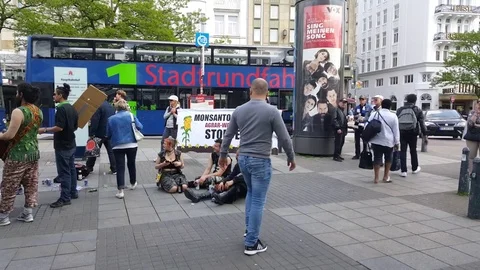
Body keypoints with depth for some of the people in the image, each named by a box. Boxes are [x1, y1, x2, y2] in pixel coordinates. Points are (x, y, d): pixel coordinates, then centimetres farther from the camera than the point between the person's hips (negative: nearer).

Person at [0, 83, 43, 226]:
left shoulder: (18, 112, -19)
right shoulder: (38, 111, 5)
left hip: (18, 155, -7)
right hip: (34, 153, 7)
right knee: (31, 184, 12)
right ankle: (27, 213, 20)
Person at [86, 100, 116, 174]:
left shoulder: (99, 106, -15)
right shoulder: (111, 106, 10)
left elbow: (94, 121, -19)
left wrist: (92, 134, -16)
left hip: (100, 133, -6)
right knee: (111, 151, 7)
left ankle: (89, 167, 19)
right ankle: (114, 169, 5)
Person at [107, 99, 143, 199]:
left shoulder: (111, 119, 0)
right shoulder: (130, 115, -3)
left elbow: (108, 135, 5)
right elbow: (140, 127, -4)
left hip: (117, 146, 0)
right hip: (131, 145, 1)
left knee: (120, 167, 0)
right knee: (131, 164, 19)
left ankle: (120, 190, -7)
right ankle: (133, 183, 37)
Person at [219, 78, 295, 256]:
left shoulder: (239, 110, 3)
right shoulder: (271, 111, -11)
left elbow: (228, 136, 10)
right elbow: (284, 138, -8)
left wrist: (223, 155, 23)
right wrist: (291, 157, 7)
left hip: (243, 159, 6)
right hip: (260, 161, -5)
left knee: (251, 193, 27)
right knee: (258, 201, 2)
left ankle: (249, 230, 33)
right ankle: (251, 244, 8)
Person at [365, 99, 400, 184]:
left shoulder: (374, 114, 0)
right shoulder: (393, 116, -3)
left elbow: (367, 126, 0)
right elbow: (396, 130, -1)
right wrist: (397, 142, 5)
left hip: (376, 140, 1)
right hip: (389, 141, 0)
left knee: (377, 158, 3)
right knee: (388, 158, 15)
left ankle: (376, 178, 0)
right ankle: (386, 177, 18)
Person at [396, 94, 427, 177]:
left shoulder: (399, 110, 10)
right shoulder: (418, 110, 4)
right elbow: (422, 123, 0)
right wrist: (424, 134, 3)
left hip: (401, 132, 1)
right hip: (412, 133, -1)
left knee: (402, 151, 1)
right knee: (413, 151, 14)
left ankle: (403, 171, -5)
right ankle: (414, 168, 30)